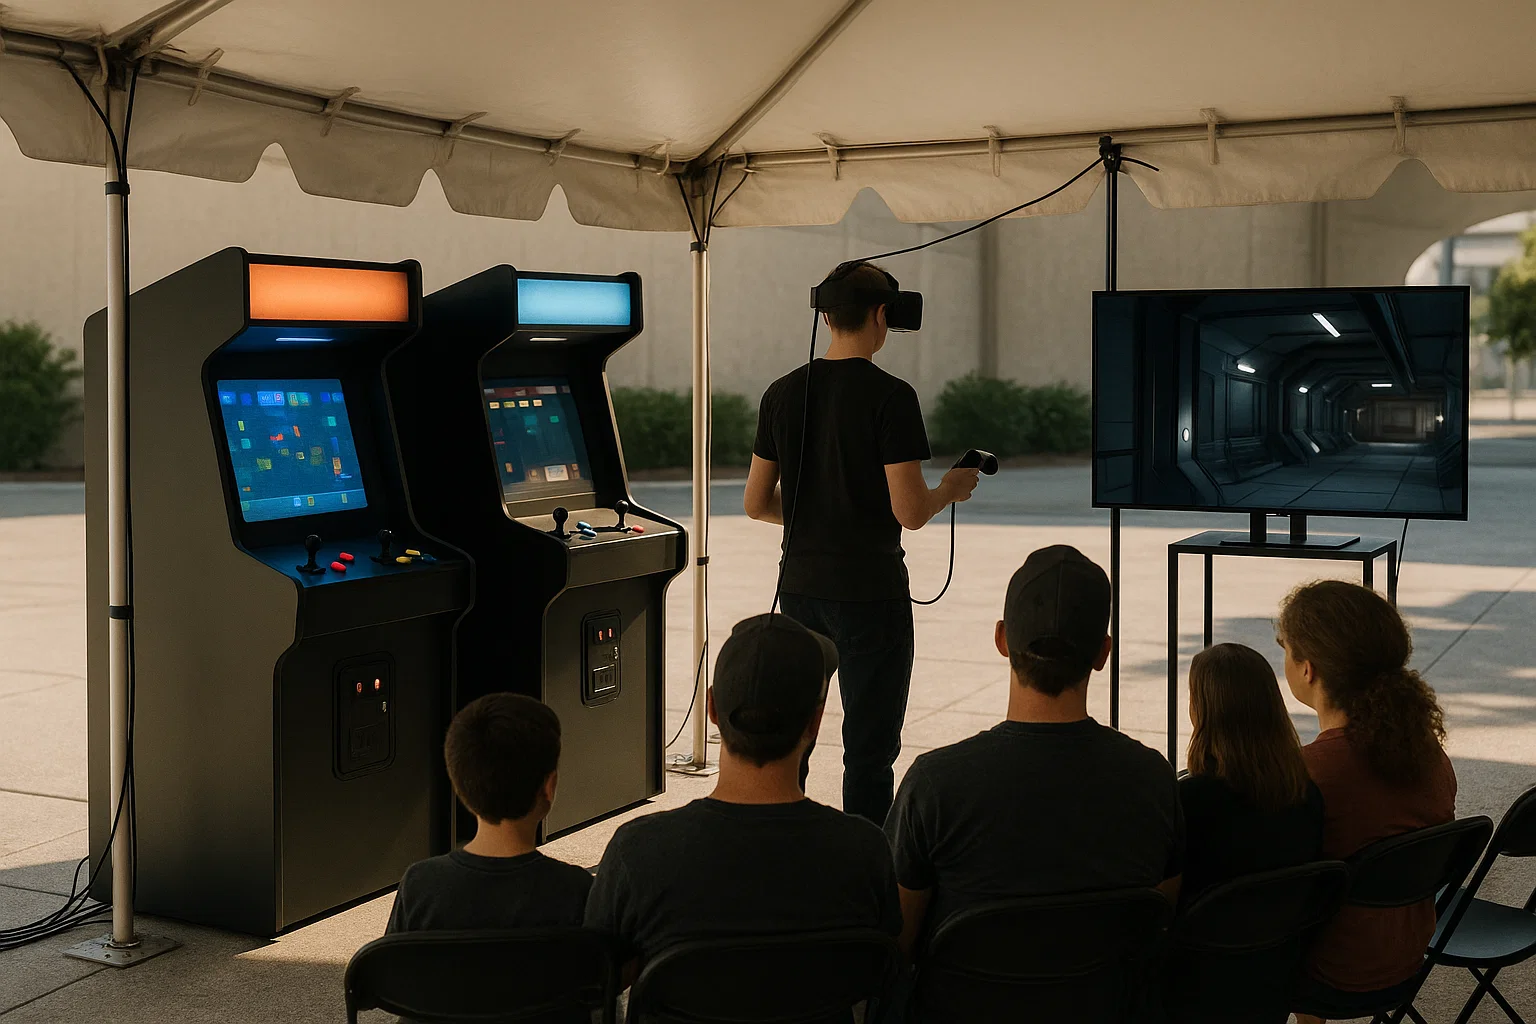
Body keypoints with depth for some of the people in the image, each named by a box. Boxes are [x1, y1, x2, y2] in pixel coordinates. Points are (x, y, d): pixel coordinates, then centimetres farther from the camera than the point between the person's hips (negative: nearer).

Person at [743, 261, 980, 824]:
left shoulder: (783, 392, 4)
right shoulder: (890, 396, -13)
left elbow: (756, 504, 8)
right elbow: (909, 512, -18)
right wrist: (949, 490, 3)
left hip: (799, 586, 6)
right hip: (870, 592, -6)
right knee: (869, 751, 3)